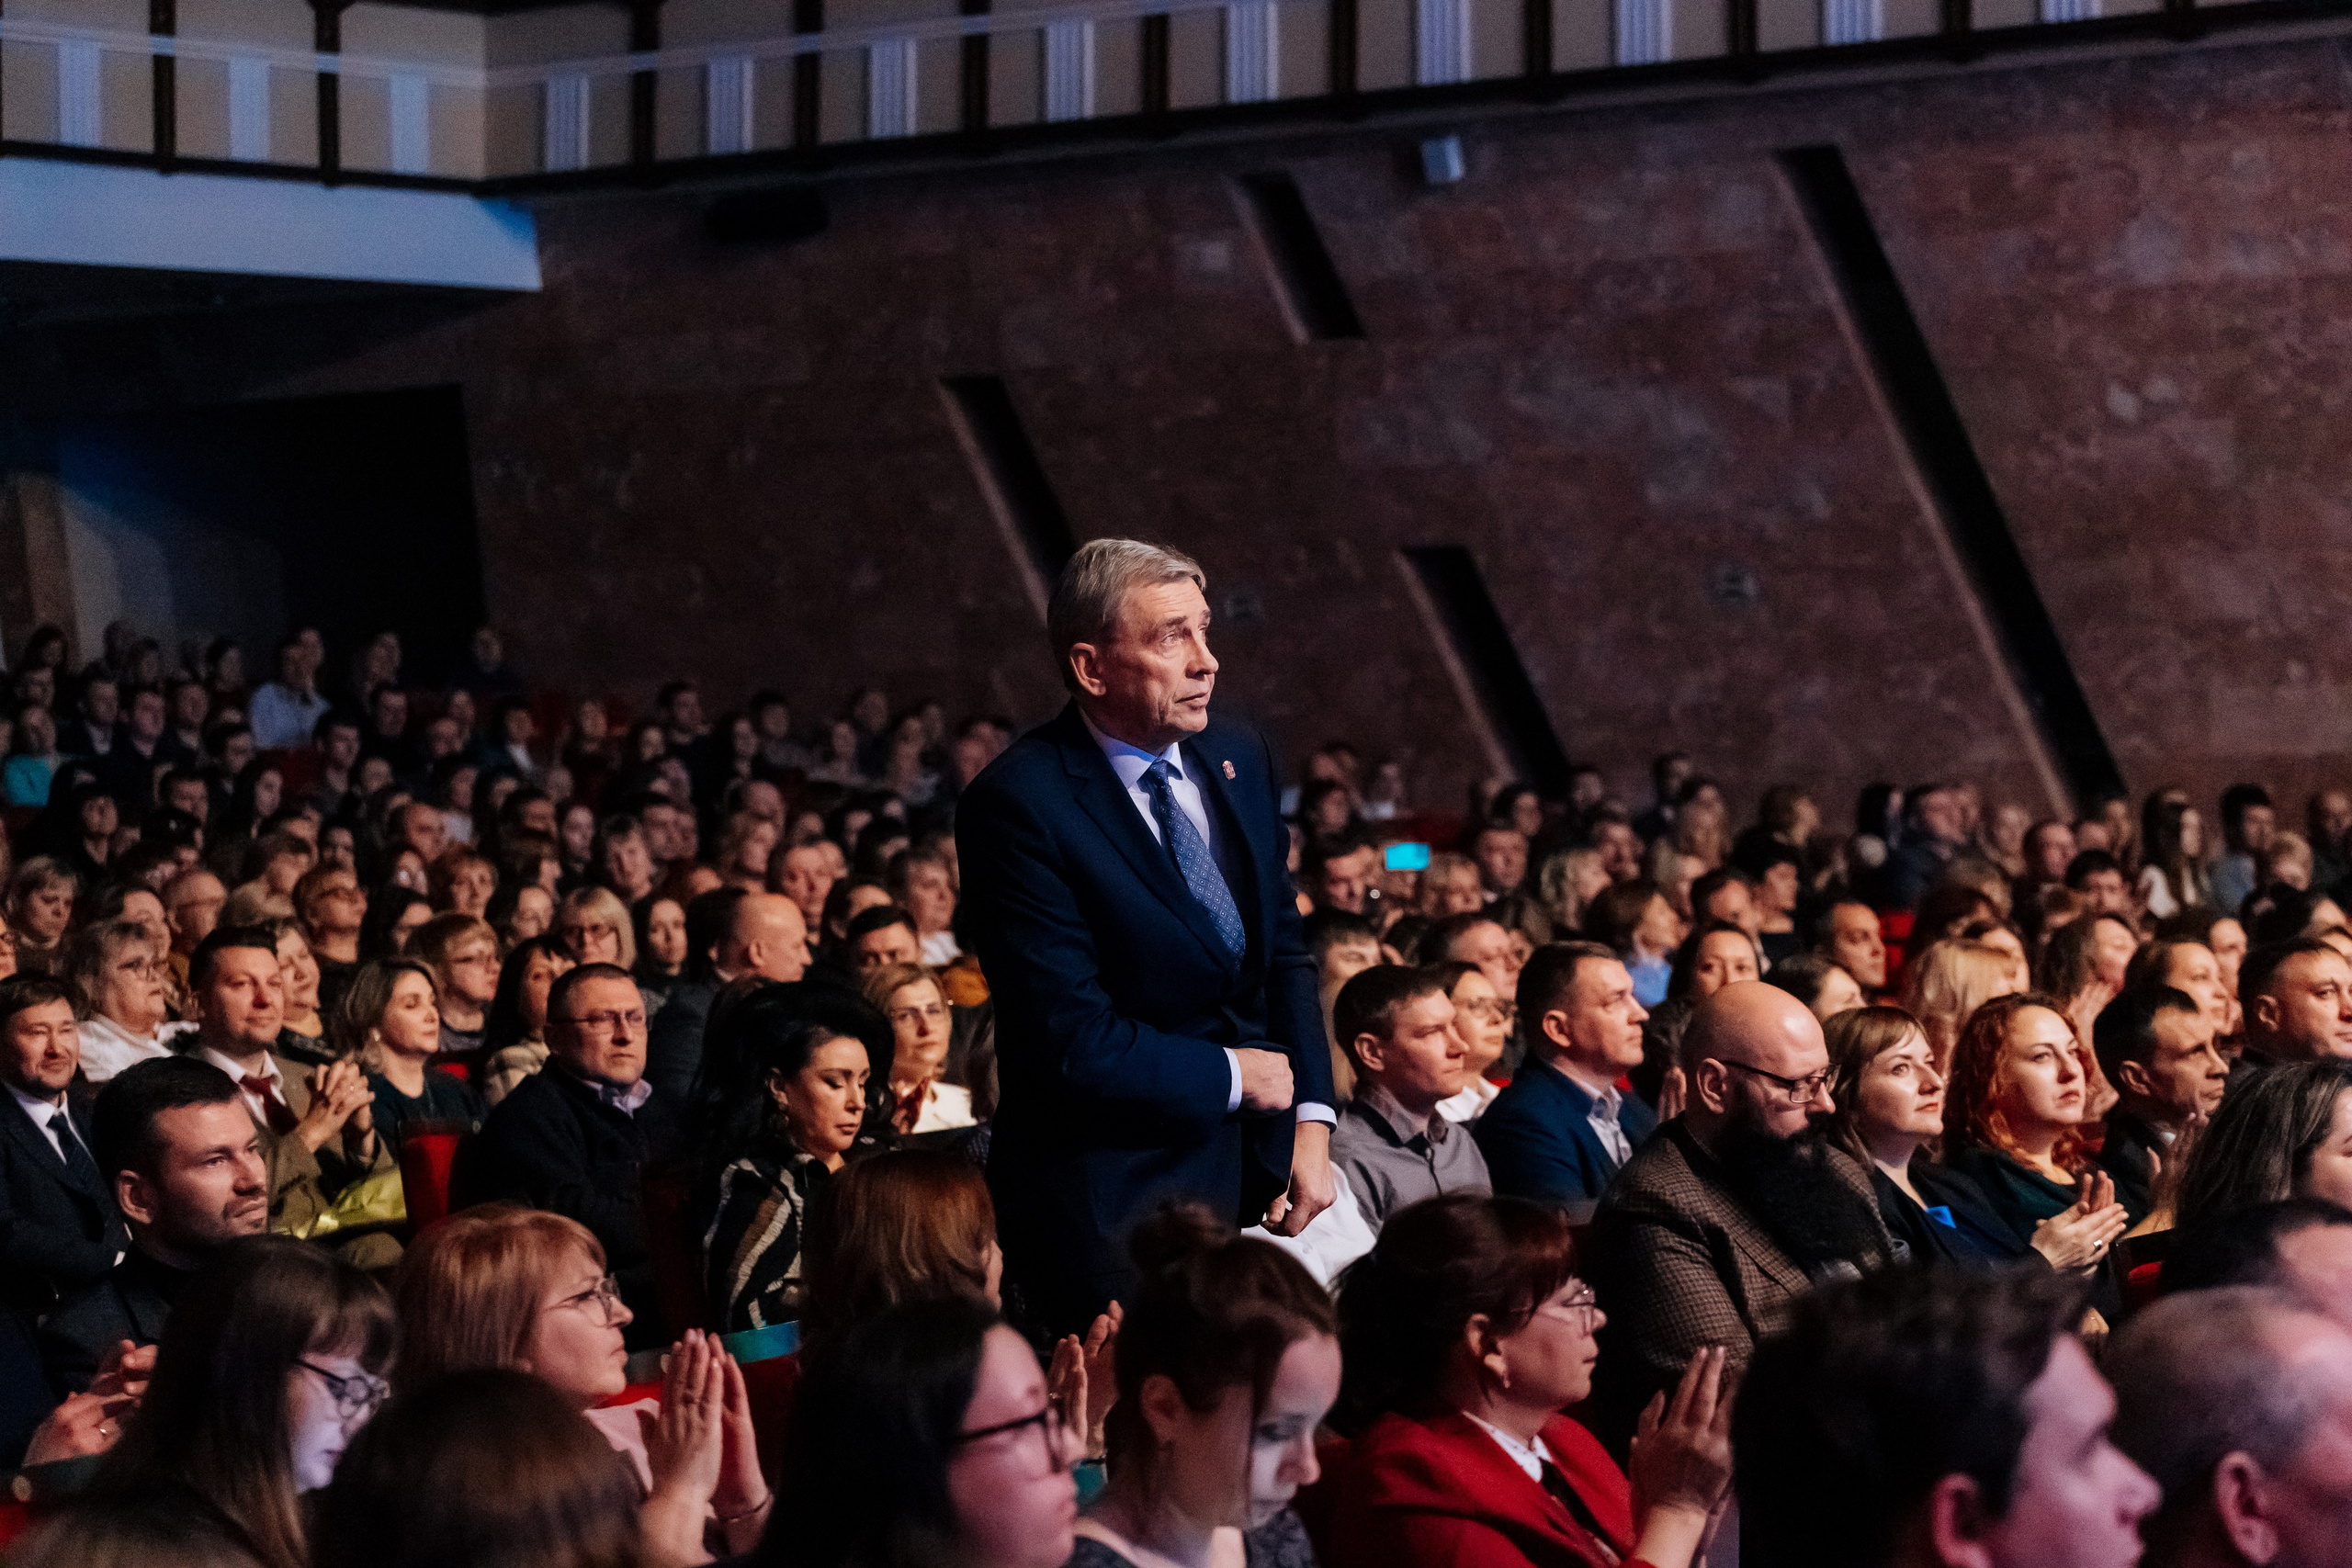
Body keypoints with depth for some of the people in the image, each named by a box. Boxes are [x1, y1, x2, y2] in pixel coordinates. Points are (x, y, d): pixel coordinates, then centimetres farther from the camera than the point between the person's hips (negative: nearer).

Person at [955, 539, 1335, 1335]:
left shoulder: (1239, 758, 6)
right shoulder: (1017, 804, -18)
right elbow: (1072, 1040, -20)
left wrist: (1311, 1121, 2)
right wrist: (1232, 1076, -9)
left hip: (1257, 1176, 7)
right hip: (1113, 1198, -6)